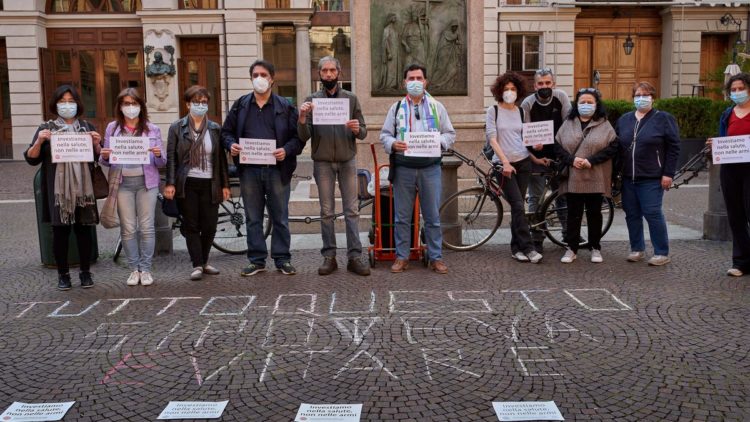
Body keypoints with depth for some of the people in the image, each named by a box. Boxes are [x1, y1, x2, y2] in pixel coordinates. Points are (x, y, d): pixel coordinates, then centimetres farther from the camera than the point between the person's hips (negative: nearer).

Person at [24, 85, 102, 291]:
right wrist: (39, 141, -14)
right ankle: (63, 274, 11)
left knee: (84, 229, 4)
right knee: (60, 230, 2)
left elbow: (100, 157, 13)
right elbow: (31, 159, 3)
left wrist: (96, 144, -7)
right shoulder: (46, 128, 6)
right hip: (58, 190, -1)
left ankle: (85, 272, 14)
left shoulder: (87, 127, 11)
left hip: (83, 188, 1)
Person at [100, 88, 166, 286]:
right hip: (123, 182, 1)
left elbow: (161, 163, 6)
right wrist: (104, 157, -13)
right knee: (128, 228, 1)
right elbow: (105, 161, 10)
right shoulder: (112, 128, 7)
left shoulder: (152, 129, 5)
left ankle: (145, 269, 8)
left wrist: (158, 155, -16)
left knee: (146, 227, -1)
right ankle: (134, 269, 11)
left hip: (146, 182, 0)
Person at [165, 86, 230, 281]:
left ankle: (204, 262, 19)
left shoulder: (215, 129, 10)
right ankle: (197, 265, 5)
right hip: (187, 184, -2)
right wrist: (170, 183, -8)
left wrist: (225, 184, 5)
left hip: (210, 184, 2)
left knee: (209, 226, 3)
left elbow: (221, 158, 9)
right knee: (191, 226, 0)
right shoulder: (177, 128, 5)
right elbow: (171, 157, 1)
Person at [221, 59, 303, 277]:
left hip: (277, 169, -2)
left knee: (280, 218, 5)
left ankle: (282, 259, 16)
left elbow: (299, 135, 2)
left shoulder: (285, 106, 4)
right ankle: (257, 260, 17)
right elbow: (227, 131, 15)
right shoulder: (240, 105, 10)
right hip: (249, 169, 2)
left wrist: (287, 150, -16)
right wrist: (231, 145, -6)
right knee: (253, 218, 8)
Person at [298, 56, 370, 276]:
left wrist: (357, 129, -20)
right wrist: (302, 119, -22)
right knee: (327, 212, 5)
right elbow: (305, 136, -3)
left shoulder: (351, 99, 5)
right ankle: (329, 256, 12)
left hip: (347, 161, 0)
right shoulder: (312, 100, 3)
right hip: (323, 162, 0)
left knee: (352, 210, 0)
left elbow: (363, 133, 4)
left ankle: (354, 256, 4)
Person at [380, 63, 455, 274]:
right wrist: (393, 144, -12)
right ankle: (401, 256, 15)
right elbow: (384, 134, 9)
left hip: (430, 167, 0)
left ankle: (435, 257, 12)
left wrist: (440, 142, -12)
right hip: (403, 168, 1)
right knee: (402, 216, 5)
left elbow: (450, 133, 9)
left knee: (432, 215, 3)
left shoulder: (436, 106, 10)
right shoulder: (397, 107, 11)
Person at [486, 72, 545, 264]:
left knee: (517, 207, 5)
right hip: (503, 164, -4)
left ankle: (516, 248, 12)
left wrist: (535, 159, 10)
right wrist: (505, 162, -15)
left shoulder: (520, 112, 12)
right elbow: (492, 138, -7)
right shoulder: (493, 111, 0)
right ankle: (528, 248, -8)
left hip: (523, 162, 4)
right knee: (518, 205, -11)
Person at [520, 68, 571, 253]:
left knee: (563, 195, 12)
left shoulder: (561, 97, -5)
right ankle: (536, 239, 9)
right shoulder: (527, 103, -9)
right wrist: (533, 146, -26)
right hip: (537, 157, -2)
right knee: (536, 198, 1)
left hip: (558, 156, 2)